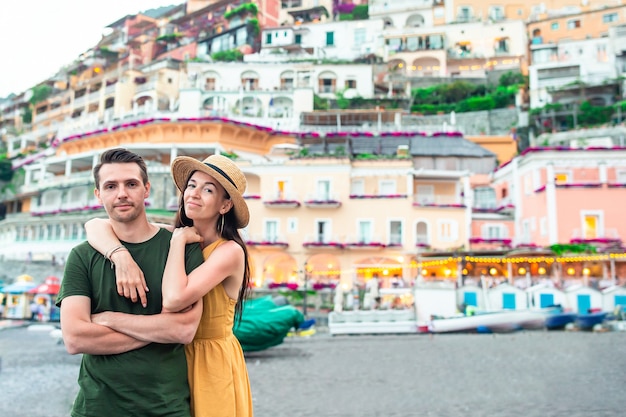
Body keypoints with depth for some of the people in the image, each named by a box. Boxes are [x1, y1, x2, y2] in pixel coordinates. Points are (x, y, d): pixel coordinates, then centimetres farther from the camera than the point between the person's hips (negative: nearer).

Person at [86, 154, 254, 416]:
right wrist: (123, 258, -28)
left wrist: (178, 241, -22)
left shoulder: (229, 251, -19)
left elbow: (174, 300, -33)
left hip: (212, 363, -5)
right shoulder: (172, 236, -3)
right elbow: (96, 226, -9)